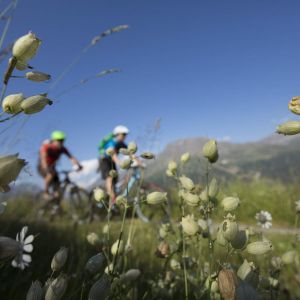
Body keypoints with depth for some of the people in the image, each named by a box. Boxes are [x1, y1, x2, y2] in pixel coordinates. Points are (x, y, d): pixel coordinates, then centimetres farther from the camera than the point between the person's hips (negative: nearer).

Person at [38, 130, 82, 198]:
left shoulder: (62, 149, -14)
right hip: (42, 167, -4)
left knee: (57, 186, -10)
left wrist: (78, 165, -41)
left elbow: (71, 157, -24)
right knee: (51, 174, -36)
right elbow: (43, 159, -40)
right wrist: (47, 168, -57)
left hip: (52, 167, 5)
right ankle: (46, 192, -19)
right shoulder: (46, 146, -26)